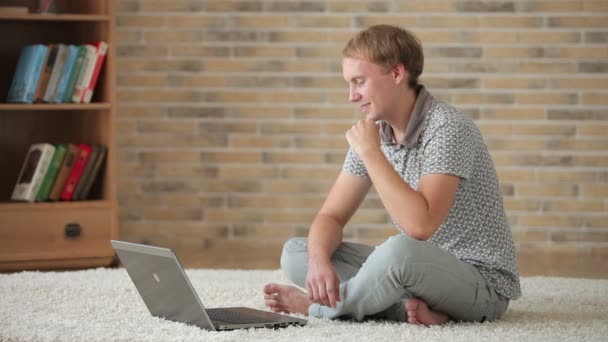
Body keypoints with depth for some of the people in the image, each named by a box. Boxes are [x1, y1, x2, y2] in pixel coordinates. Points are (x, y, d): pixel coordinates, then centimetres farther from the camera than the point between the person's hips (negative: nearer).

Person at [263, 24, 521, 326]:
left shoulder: (446, 128, -22)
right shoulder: (373, 132, 2)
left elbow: (420, 225, -33)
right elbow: (332, 216, 4)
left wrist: (371, 152, -26)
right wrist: (319, 261, -19)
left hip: (481, 281, -8)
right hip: (419, 269, 8)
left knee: (399, 251, -39)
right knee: (295, 253, -2)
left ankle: (318, 304, -9)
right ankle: (413, 307, -18)